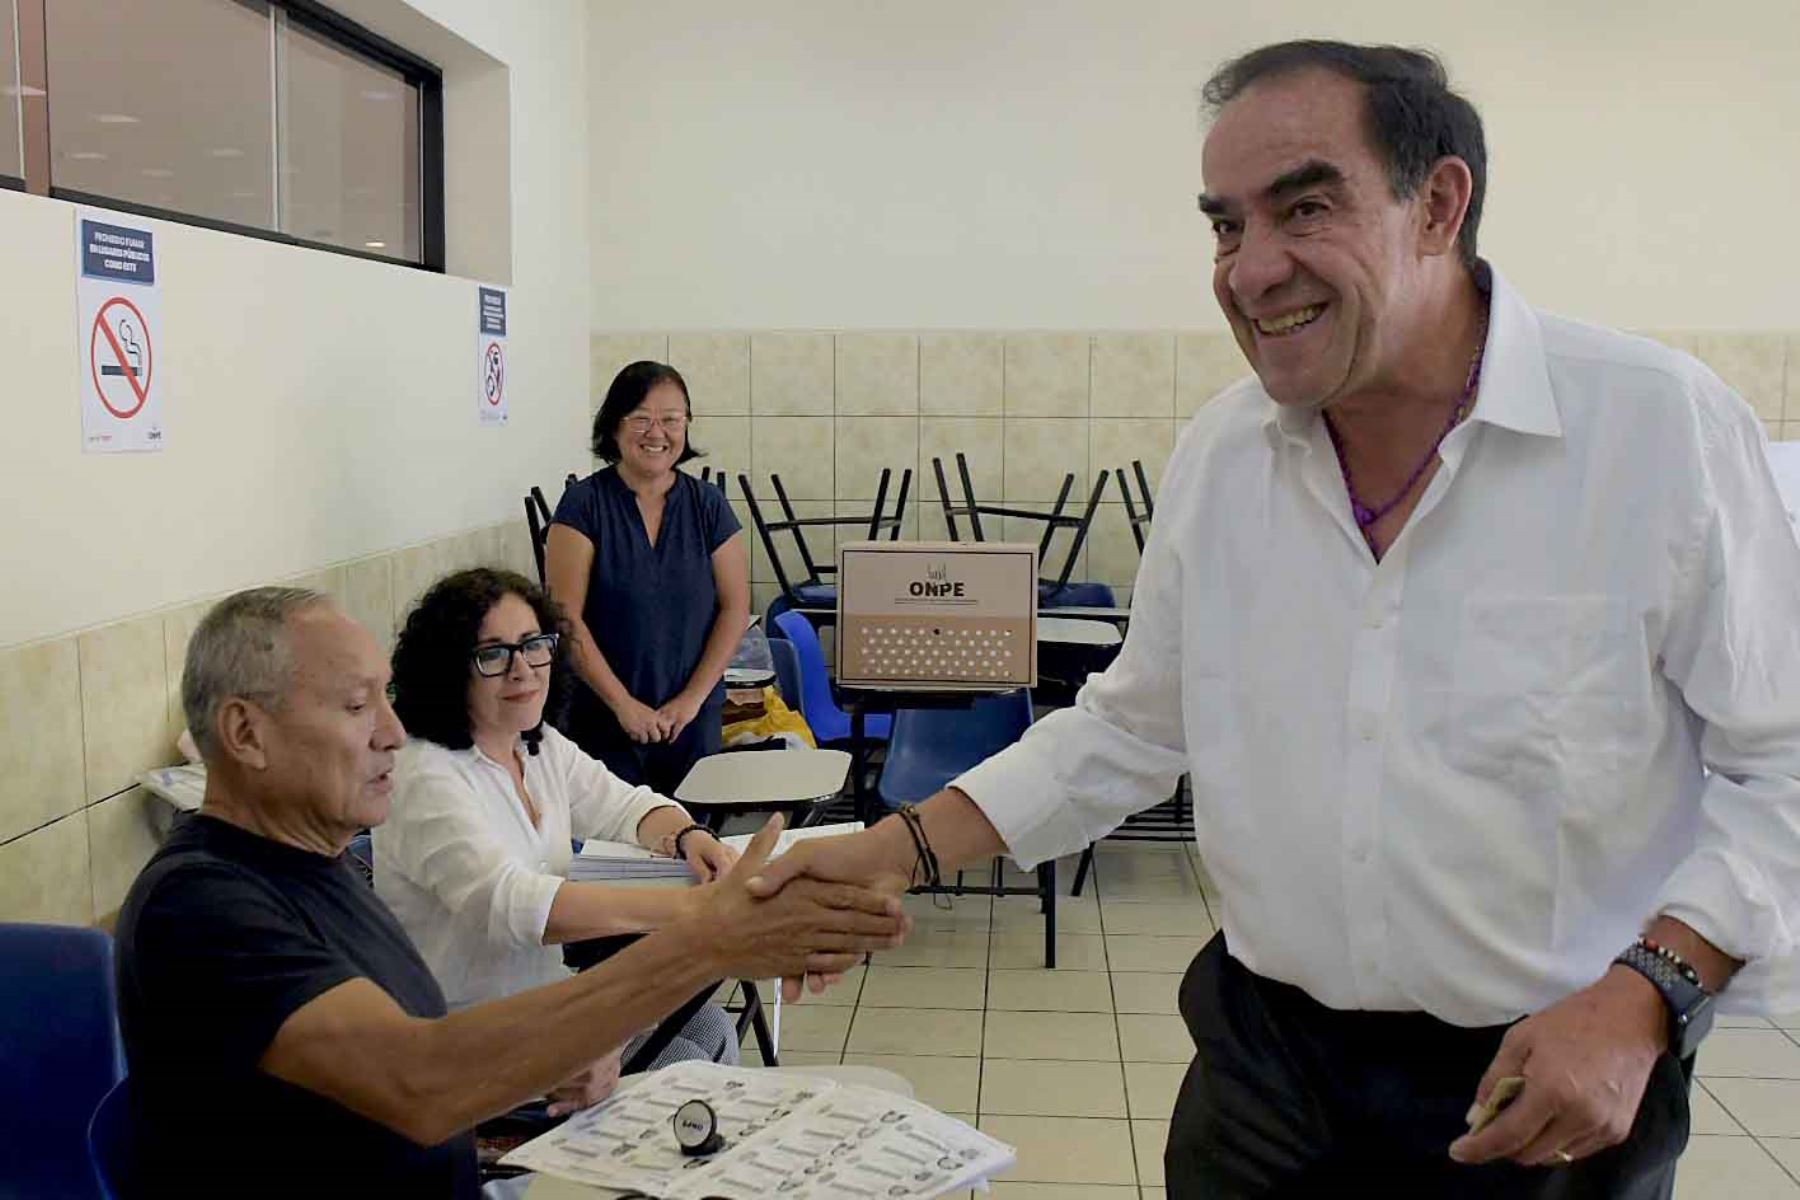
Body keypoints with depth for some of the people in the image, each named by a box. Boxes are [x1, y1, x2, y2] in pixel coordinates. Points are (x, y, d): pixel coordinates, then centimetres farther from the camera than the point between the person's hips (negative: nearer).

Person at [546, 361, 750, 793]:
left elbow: (735, 608, 3)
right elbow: (566, 617, -9)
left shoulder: (708, 506, 5)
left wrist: (693, 698, -6)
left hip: (692, 720, 3)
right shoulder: (584, 505, -4)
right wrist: (623, 704, -13)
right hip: (604, 719, -3)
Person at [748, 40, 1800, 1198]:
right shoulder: (1220, 453, -2)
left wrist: (1644, 998, -21)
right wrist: (898, 850, 0)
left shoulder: (1664, 427, -14)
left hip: (1553, 1092, -3)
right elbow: (1130, 729, 7)